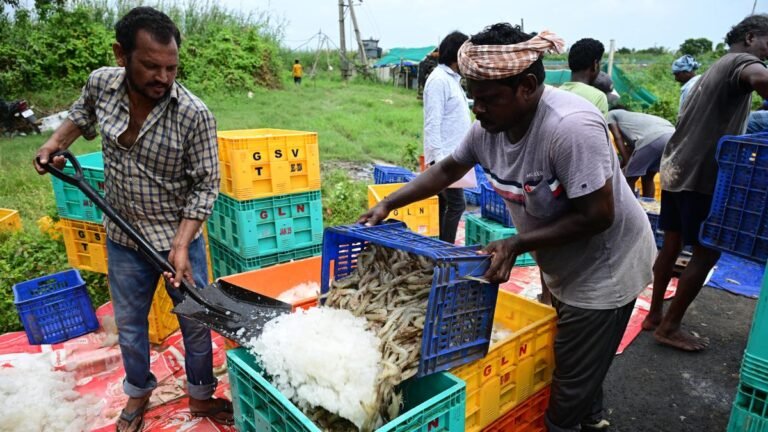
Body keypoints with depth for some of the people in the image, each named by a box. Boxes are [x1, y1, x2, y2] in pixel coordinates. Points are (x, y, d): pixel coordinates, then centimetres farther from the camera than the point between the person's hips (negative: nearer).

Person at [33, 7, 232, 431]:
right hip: (123, 239, 4)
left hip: (179, 238, -3)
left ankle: (200, 396, 36)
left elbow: (205, 186, -17)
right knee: (128, 323, 20)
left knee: (195, 323, 11)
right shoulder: (100, 84, -9)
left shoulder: (195, 115, -23)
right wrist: (55, 143, 1)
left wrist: (180, 245, -23)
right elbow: (82, 114, 17)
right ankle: (138, 393, 46)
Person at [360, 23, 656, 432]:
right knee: (565, 359, 26)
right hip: (560, 265, 8)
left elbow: (596, 215, -29)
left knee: (574, 376, 6)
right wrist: (388, 204, -5)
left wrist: (517, 244, -29)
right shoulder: (489, 125, -11)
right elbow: (447, 169, 3)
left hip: (604, 267, -7)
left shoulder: (571, 127, -34)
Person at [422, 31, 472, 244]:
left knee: (443, 205, 13)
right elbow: (433, 123, -19)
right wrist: (438, 157, -22)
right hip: (444, 157, -10)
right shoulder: (438, 80, -13)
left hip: (453, 155, 10)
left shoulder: (453, 79, 17)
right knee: (456, 204, -8)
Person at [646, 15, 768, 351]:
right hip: (700, 175, -9)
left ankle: (655, 315, 22)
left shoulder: (718, 68, 24)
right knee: (707, 252, 0)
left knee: (671, 244, 14)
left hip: (677, 168, 10)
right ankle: (670, 327, 8)